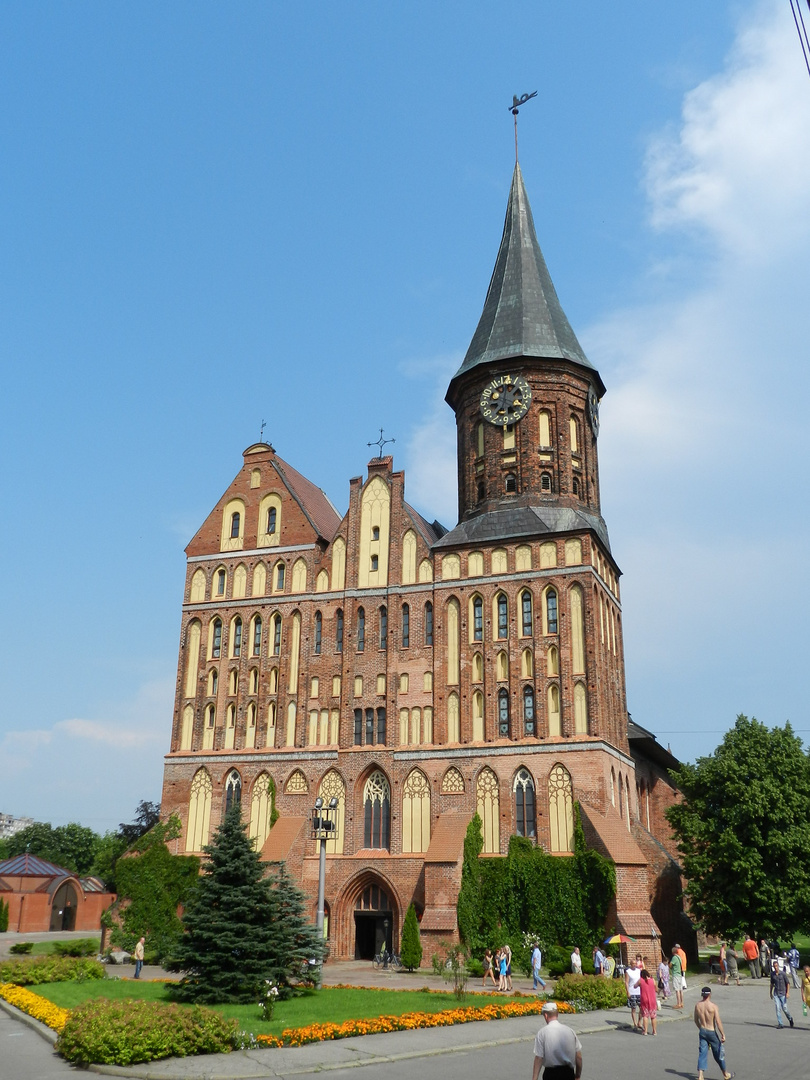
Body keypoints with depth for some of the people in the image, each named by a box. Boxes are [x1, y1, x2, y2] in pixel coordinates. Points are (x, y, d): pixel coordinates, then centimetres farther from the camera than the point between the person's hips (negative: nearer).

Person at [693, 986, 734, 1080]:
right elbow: (718, 1022, -19)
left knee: (702, 1053, 5)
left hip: (702, 1031, 3)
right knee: (718, 1054, 13)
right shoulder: (713, 1006, -17)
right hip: (712, 1032, -3)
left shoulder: (697, 1005, -1)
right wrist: (723, 1034, -11)